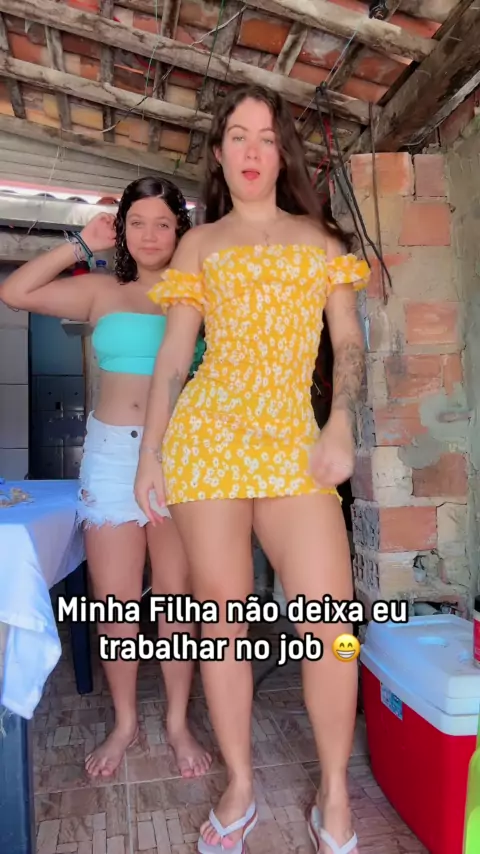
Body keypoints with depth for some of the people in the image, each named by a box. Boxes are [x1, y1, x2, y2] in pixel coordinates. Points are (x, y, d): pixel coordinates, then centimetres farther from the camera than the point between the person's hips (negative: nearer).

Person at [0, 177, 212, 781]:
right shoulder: (101, 292, 9)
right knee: (114, 602, 7)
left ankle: (178, 723, 25)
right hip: (112, 453, 2)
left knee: (176, 596, 6)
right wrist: (82, 246, 5)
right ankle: (124, 723, 28)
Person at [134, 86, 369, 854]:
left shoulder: (317, 236, 17)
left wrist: (341, 425, -5)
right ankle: (240, 789, 24)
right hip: (207, 437, 0)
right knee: (223, 618, 5)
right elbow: (174, 354, 10)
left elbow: (349, 342, 10)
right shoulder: (199, 243, 15)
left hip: (294, 440, 0)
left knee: (329, 621, -9)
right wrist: (149, 450, 3)